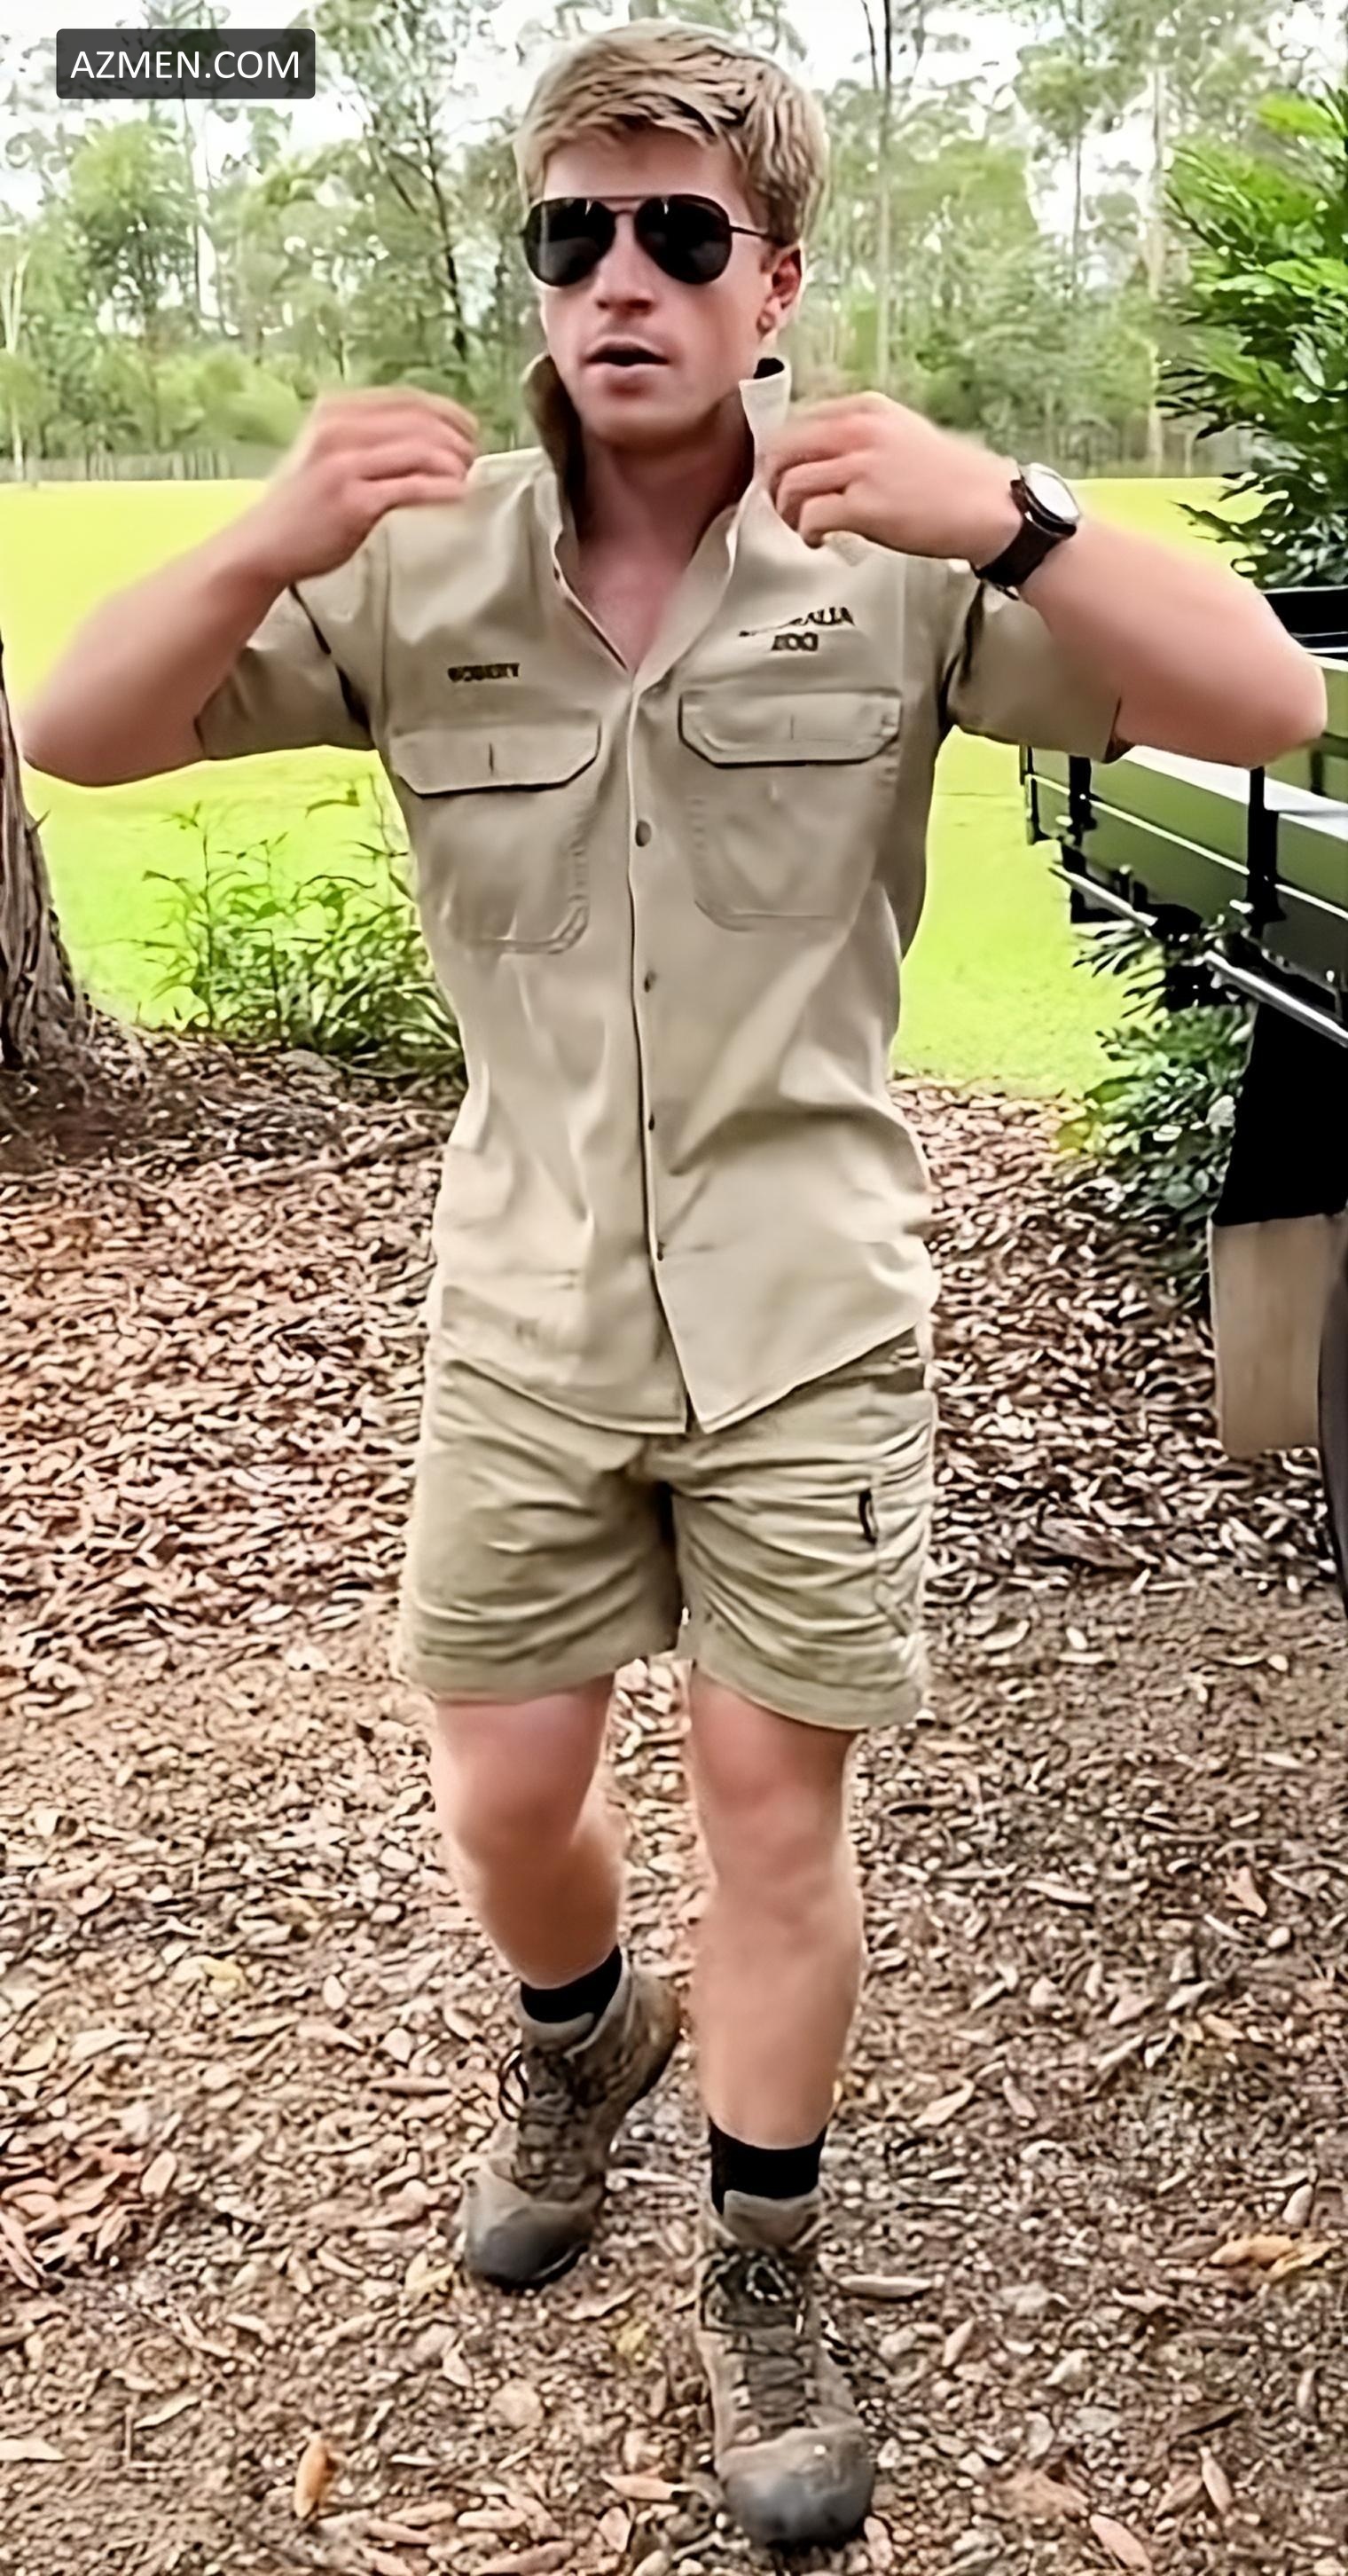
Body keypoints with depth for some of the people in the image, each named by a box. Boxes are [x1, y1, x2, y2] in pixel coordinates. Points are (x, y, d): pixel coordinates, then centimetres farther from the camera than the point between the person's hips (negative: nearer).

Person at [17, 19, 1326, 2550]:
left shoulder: (893, 564, -9)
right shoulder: (420, 572, -3)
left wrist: (1003, 514, -31)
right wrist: (264, 545, -24)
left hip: (803, 1314, -2)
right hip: (527, 1315, 2)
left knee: (773, 1793, 6)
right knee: (502, 1796, 12)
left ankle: (761, 2288, 29)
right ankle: (582, 2038, 48)